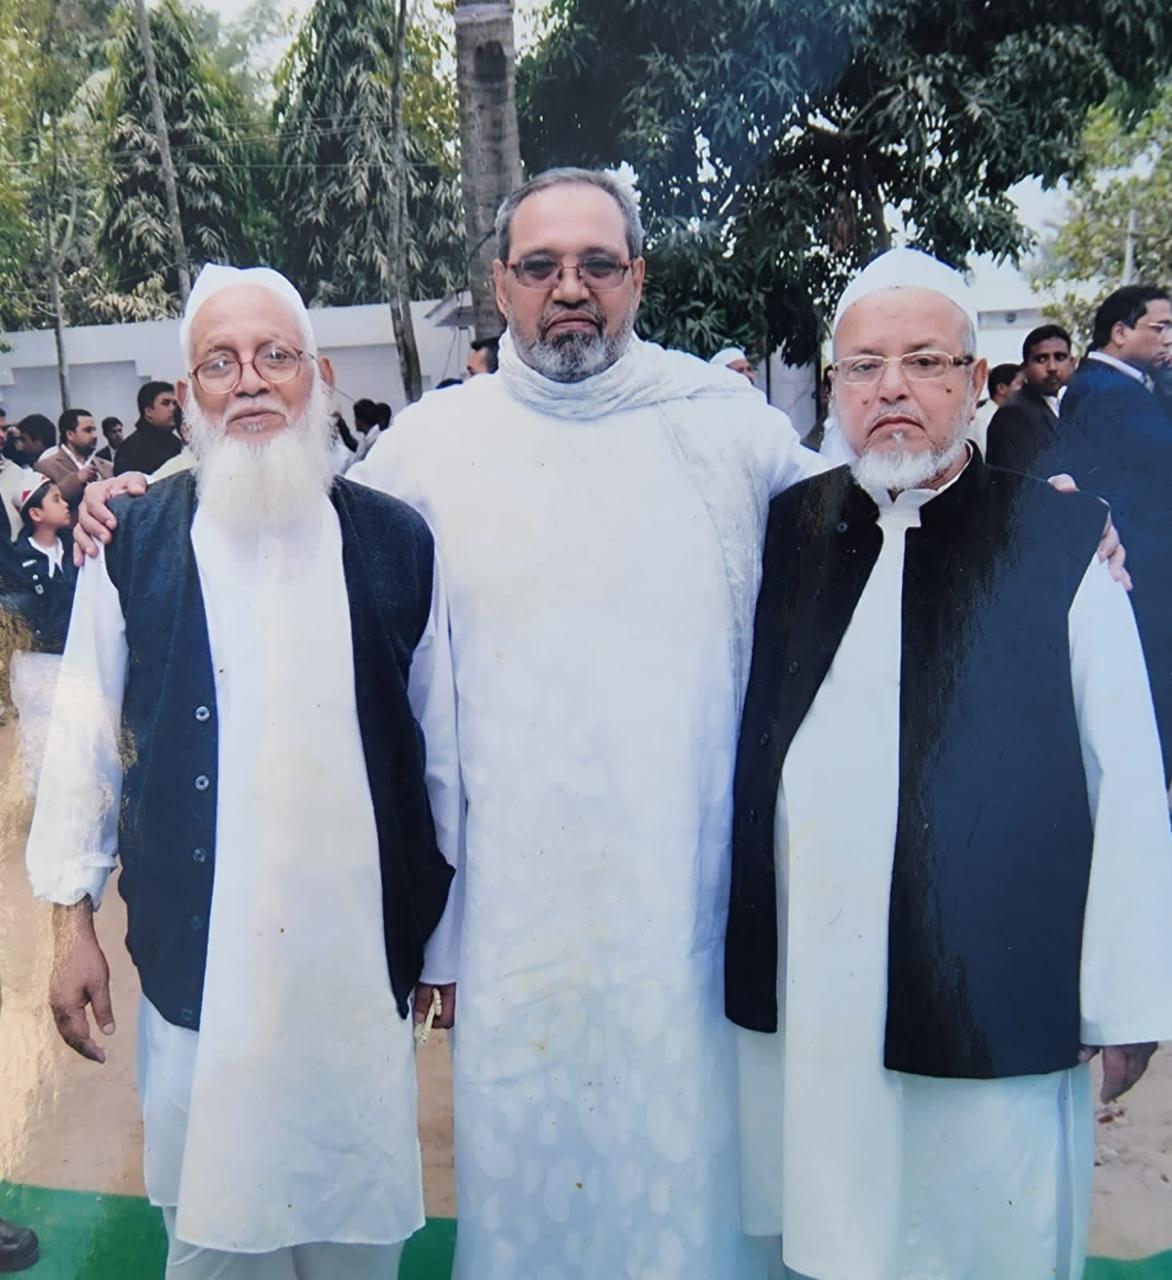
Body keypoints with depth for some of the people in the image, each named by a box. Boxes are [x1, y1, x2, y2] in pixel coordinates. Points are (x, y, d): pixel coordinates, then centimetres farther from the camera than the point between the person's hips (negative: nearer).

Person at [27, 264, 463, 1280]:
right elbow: (86, 737, 5)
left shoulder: (397, 543, -2)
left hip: (363, 958, 0)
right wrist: (74, 919, 5)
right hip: (198, 961, 0)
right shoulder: (137, 544, -1)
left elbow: (442, 751, 2)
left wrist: (449, 941, 7)